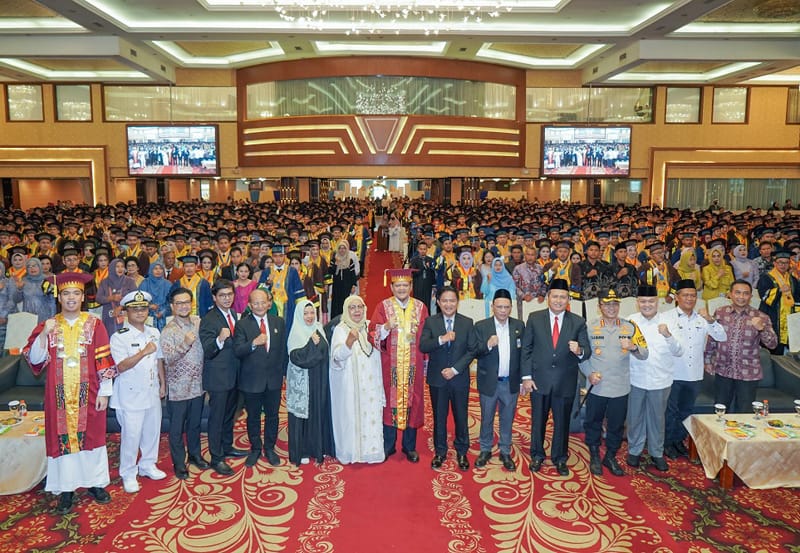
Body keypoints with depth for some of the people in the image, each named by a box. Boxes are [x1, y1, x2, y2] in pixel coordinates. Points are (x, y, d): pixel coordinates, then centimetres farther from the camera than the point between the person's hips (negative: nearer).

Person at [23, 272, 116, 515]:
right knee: (62, 439, 7)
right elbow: (34, 360, -6)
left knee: (91, 436, 9)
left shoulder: (94, 324, -2)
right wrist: (44, 334, -20)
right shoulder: (47, 325, 3)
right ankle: (66, 488, 19)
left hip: (89, 395, -1)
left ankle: (95, 482, 24)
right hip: (59, 397, 1)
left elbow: (104, 361, -2)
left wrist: (104, 392, -6)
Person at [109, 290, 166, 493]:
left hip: (152, 391, 6)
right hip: (131, 395, -6)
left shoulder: (154, 333, 6)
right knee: (131, 434, 0)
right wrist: (144, 352, -27)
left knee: (152, 430, 15)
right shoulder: (119, 337, -12)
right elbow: (121, 366, -20)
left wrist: (162, 384, 13)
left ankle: (148, 465, 34)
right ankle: (128, 474, 16)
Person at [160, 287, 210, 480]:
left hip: (198, 385, 4)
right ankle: (178, 463, 25)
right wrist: (185, 344, -33)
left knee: (195, 424, 20)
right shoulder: (168, 331, -14)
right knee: (177, 428, 9)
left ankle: (195, 454, 38)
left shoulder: (198, 322, 1)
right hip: (178, 388, -4)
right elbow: (168, 359, -20)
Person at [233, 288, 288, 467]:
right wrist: (254, 343, -32)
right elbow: (238, 351, -15)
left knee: (272, 415, 13)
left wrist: (284, 372, 8)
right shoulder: (242, 324, -7)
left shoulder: (279, 322, 2)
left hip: (274, 378, 2)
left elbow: (284, 350, 8)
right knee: (253, 417, 12)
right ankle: (255, 449, 31)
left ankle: (269, 448, 31)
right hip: (252, 380, -2)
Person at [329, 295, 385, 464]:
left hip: (371, 385, 4)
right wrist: (350, 341, -37)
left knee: (372, 415, 6)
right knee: (351, 417, 2)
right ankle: (350, 452, 16)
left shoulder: (370, 326, 7)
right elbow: (337, 356, -19)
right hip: (350, 385, -4)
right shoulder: (341, 329, -7)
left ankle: (371, 450, 20)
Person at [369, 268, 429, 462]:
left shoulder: (420, 307, 5)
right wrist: (387, 327, -26)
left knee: (412, 401, 6)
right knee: (389, 400, 4)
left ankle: (410, 446, 21)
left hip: (413, 365, 2)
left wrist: (426, 361, 2)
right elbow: (374, 334, -7)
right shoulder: (383, 306, 0)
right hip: (390, 365, -1)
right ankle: (388, 446, 19)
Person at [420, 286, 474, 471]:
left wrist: (455, 369, -14)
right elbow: (423, 347, -12)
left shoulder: (467, 323, -1)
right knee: (439, 417, 11)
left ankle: (461, 452, 26)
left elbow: (471, 351, -5)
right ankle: (440, 452, 26)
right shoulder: (430, 322, -1)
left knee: (461, 417, 10)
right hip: (437, 379, 0)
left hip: (460, 378, 0)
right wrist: (441, 339, -28)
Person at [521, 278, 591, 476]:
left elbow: (587, 351, -3)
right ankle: (537, 456, 34)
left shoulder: (578, 323, -2)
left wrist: (579, 351, -27)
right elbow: (526, 349, -1)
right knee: (538, 420, 14)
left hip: (565, 382, 0)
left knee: (562, 422, 14)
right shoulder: (534, 318, -3)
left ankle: (560, 458, 34)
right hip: (539, 380, 0)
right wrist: (526, 376, -6)